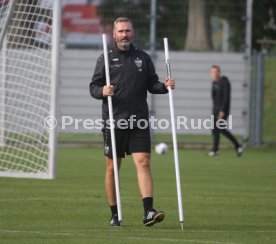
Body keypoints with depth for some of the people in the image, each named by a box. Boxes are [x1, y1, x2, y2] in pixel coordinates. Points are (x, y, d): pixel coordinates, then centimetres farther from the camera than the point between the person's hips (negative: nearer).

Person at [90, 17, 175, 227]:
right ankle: (115, 215, 16)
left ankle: (148, 212, -20)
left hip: (139, 122, 1)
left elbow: (151, 84, 16)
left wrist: (164, 86, -5)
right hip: (114, 121, -1)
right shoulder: (106, 58, 5)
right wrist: (102, 91, -19)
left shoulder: (143, 58, 12)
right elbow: (93, 87, 2)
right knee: (112, 168, 4)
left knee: (143, 163, -12)